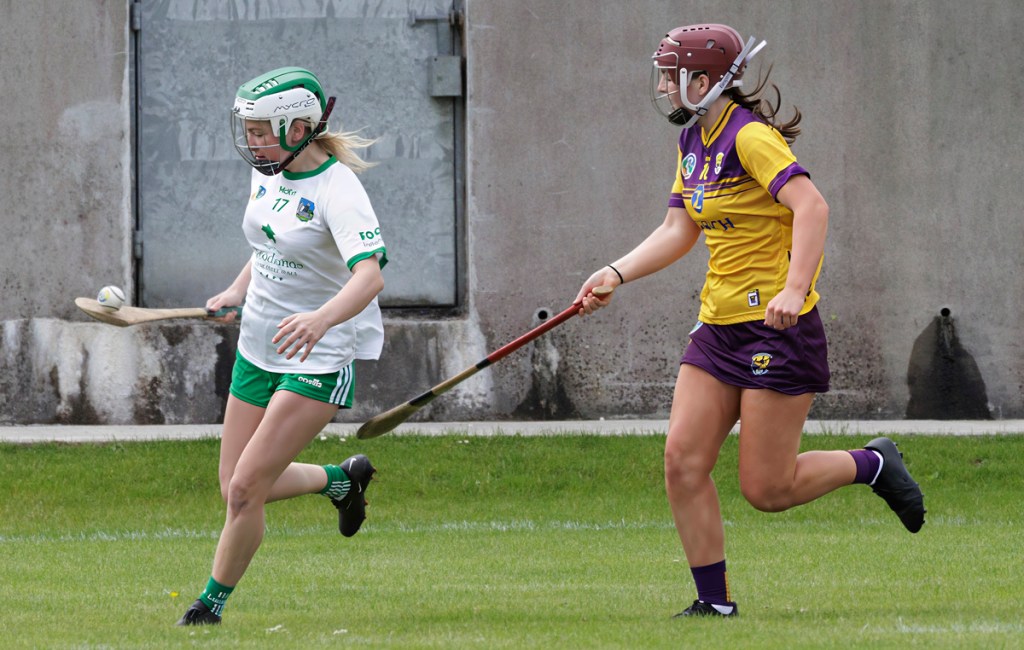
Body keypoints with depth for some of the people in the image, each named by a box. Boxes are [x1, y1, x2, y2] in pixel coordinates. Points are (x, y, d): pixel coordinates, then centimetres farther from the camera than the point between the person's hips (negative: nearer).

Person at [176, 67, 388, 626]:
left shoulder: (337, 191, -22)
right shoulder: (268, 174, 2)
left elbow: (369, 276, -37)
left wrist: (321, 319, -55)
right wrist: (237, 291, 8)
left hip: (321, 359, -8)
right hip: (259, 348, 8)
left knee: (246, 487, -13)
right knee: (237, 487, 12)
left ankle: (212, 603, 5)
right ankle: (342, 479, 36)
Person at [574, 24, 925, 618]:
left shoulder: (751, 136, -16)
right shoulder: (694, 140, 12)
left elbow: (812, 207, -28)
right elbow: (679, 231, 18)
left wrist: (794, 289, -39)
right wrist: (616, 274, 5)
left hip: (779, 328, -9)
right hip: (719, 326, 9)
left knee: (767, 489, -6)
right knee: (683, 463, -3)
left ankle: (872, 464, 18)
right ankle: (715, 601, 5)